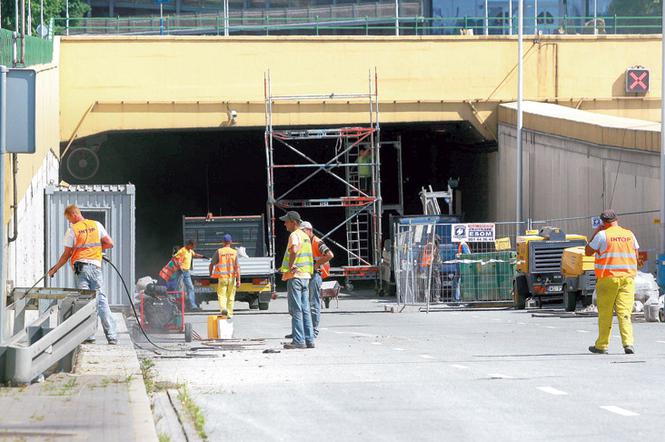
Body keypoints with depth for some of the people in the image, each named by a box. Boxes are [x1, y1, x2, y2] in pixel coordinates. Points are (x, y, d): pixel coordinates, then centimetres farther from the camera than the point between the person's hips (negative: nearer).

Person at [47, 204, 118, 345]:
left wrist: (54, 269, 13)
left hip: (80, 266, -3)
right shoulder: (97, 225, 8)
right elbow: (109, 244, 7)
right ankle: (112, 336, 3)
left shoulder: (72, 230, -1)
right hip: (95, 265, 3)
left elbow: (67, 254, 1)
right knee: (101, 301, 6)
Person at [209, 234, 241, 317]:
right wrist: (238, 280, -7)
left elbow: (212, 264, 1)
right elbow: (237, 267, -7)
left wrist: (211, 273, 21)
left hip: (222, 277, -2)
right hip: (232, 277, 2)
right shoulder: (234, 252, -2)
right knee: (230, 297, 13)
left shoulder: (219, 252, -4)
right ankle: (229, 314, 18)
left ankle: (223, 308, -24)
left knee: (222, 295, 2)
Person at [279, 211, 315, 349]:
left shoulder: (294, 235, -12)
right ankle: (309, 340, 10)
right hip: (306, 276, 9)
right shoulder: (305, 236, 17)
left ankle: (298, 340, -10)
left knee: (296, 310, -7)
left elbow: (294, 250, -33)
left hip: (295, 276, -9)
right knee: (305, 309, 10)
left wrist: (290, 267, -23)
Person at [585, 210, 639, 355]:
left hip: (608, 278, -3)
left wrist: (594, 233, 9)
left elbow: (588, 252, 2)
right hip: (627, 277, 3)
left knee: (605, 314, 5)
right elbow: (636, 255, 14)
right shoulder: (629, 234, 7)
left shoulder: (602, 235, -7)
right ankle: (628, 343, -15)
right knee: (624, 313, -1)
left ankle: (602, 345, 12)